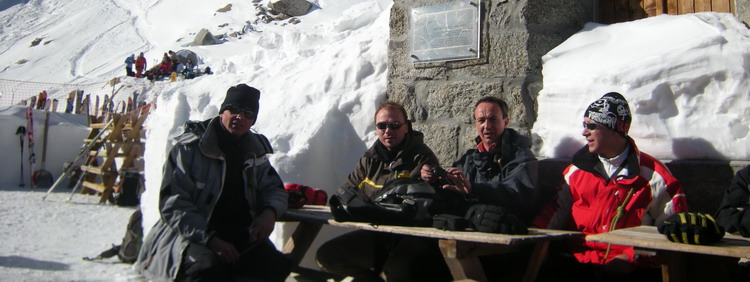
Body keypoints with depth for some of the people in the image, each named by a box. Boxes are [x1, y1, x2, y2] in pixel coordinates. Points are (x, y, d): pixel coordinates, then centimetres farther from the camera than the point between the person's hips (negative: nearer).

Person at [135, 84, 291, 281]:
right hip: (190, 237, -5)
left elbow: (274, 189, 20)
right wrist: (210, 239, -23)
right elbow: (172, 204, -11)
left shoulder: (255, 150, 11)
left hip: (242, 236, 5)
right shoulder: (189, 148, -6)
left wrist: (270, 212, -6)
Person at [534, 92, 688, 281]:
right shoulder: (578, 169, 14)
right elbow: (557, 211, 19)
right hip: (577, 260, 2)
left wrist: (633, 257, -11)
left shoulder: (653, 176, 2)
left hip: (625, 265, -2)